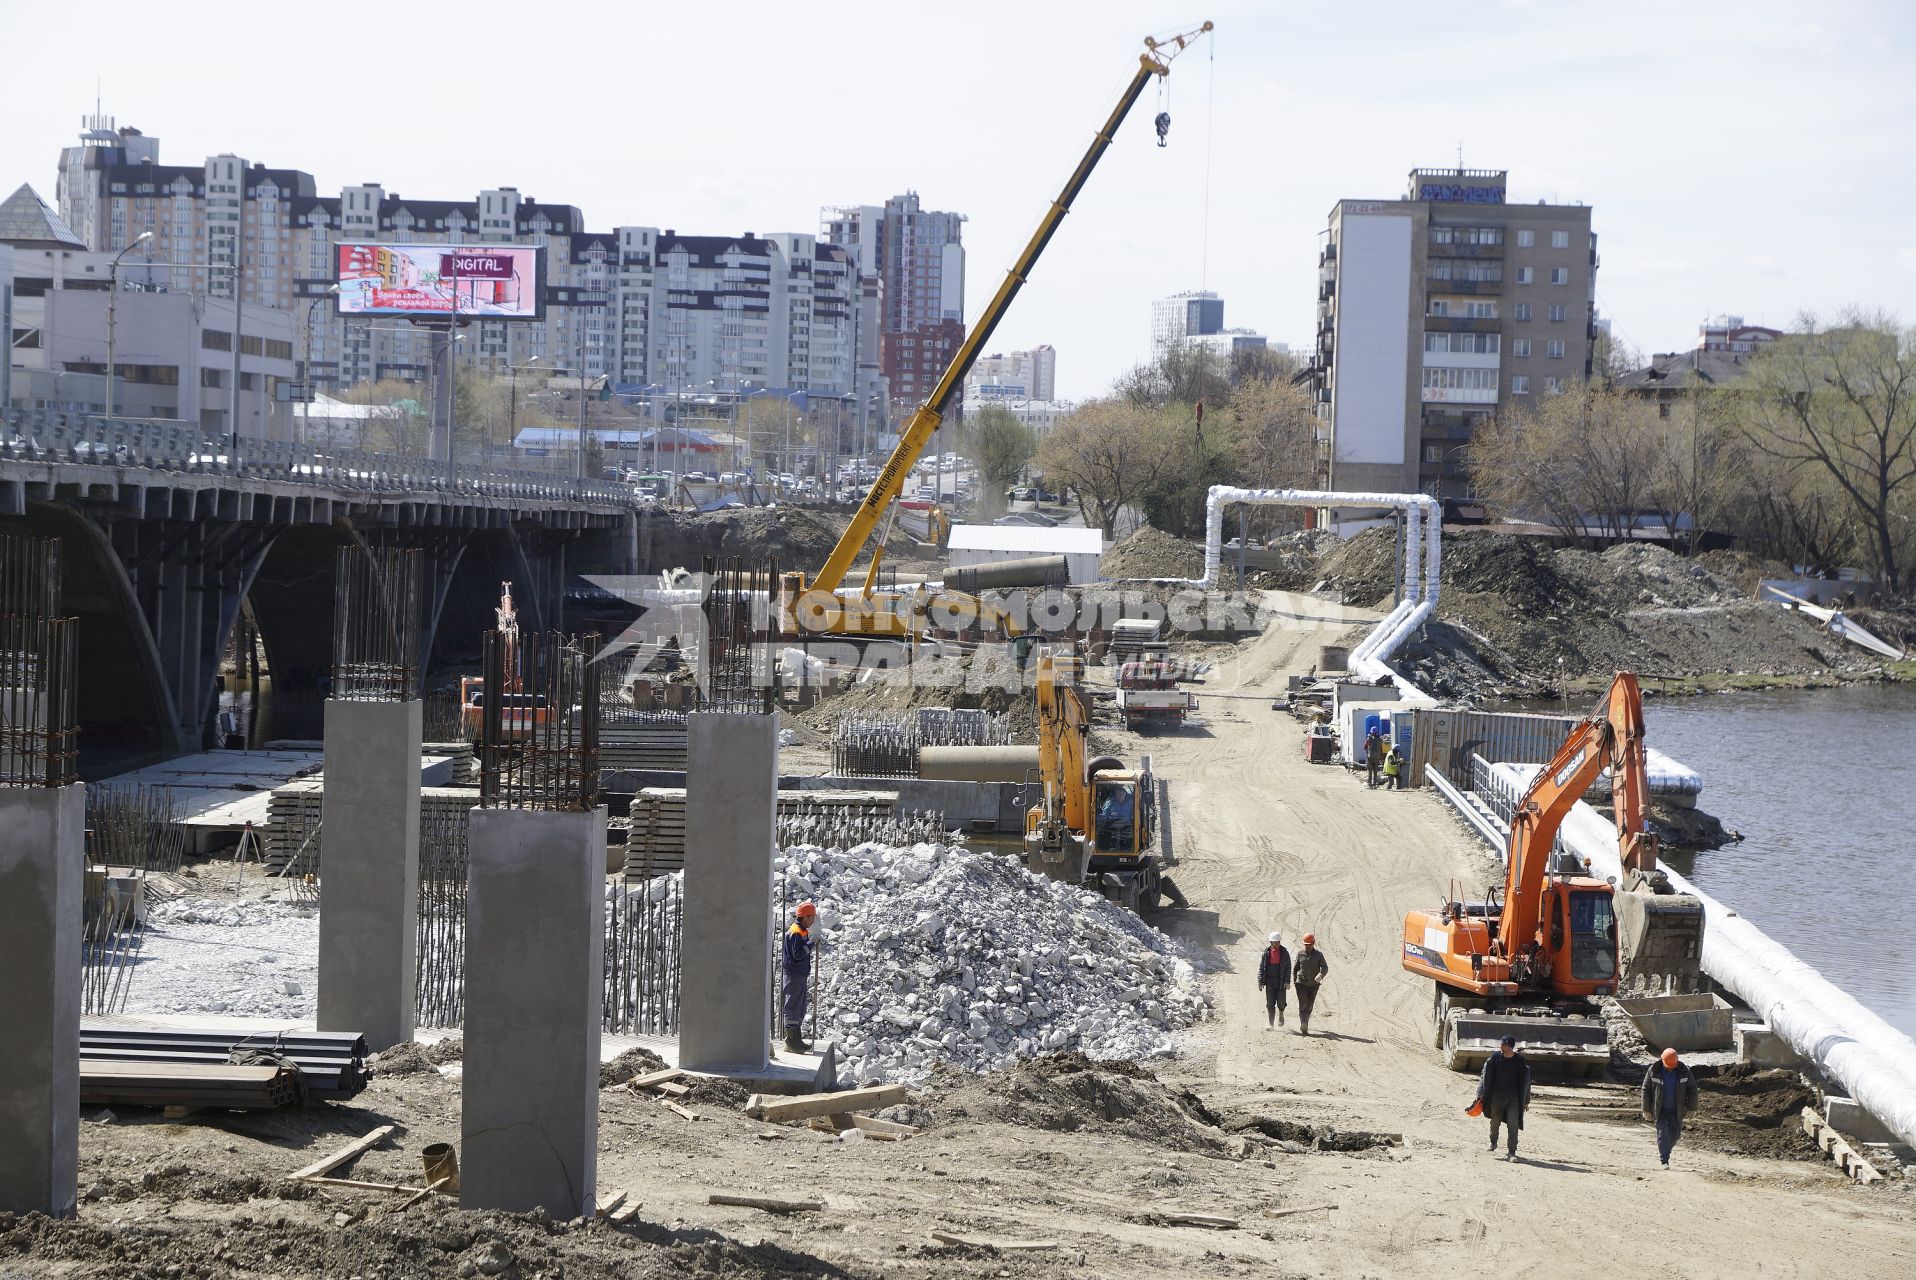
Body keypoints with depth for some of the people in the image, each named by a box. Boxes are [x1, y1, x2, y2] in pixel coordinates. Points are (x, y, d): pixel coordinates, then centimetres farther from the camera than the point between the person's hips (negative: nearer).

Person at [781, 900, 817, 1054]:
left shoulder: (803, 931, 16)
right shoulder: (795, 932, -15)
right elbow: (798, 954, -22)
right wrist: (811, 943, -21)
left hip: (801, 975, 10)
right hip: (794, 975, -10)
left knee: (800, 1009, 13)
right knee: (792, 1007, -7)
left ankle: (796, 1040, 19)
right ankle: (791, 1042, -6)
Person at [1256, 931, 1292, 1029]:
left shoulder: (1284, 953, 1)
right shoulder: (1266, 952, 3)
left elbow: (1288, 968, 1)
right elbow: (1261, 967, 5)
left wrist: (1287, 981, -8)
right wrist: (1260, 981, -2)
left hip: (1281, 981, -1)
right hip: (1270, 982, 1)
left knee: (1281, 1002, 1)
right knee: (1269, 1004, -4)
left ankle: (1280, 1014, 34)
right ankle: (1269, 1024, -2)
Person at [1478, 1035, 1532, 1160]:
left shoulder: (1520, 1061, -7)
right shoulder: (1495, 1057, -6)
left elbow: (1525, 1080, 3)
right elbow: (1486, 1076, 1)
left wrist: (1525, 1100, 5)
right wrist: (1481, 1094, 0)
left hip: (1513, 1097, -1)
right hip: (1496, 1096, 1)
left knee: (1513, 1124, -10)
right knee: (1495, 1120, 16)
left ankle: (1511, 1152, -7)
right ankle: (1493, 1142, 44)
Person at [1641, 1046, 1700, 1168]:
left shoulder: (1684, 1071, -8)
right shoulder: (1654, 1070, -10)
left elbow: (1692, 1089, 0)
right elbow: (1646, 1090, -3)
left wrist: (1691, 1108, -1)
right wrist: (1646, 1110, -3)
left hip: (1676, 1111, 2)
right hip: (1659, 1110, -2)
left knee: (1674, 1134, 5)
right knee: (1662, 1134, -10)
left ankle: (1664, 1152, 32)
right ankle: (1664, 1161, -6)